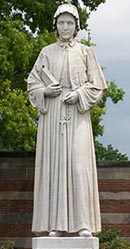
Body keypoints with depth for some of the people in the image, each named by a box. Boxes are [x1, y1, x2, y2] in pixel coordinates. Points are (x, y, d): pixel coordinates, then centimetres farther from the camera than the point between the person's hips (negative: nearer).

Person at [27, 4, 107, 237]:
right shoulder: (46, 53, 12)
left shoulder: (85, 52, 10)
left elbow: (97, 84, 8)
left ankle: (83, 223, -10)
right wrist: (45, 91, -7)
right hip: (51, 114, 1)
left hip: (77, 114, -1)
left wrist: (78, 94, -9)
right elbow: (32, 83, 13)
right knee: (54, 163, -4)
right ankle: (56, 224, -2)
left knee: (79, 162, -11)